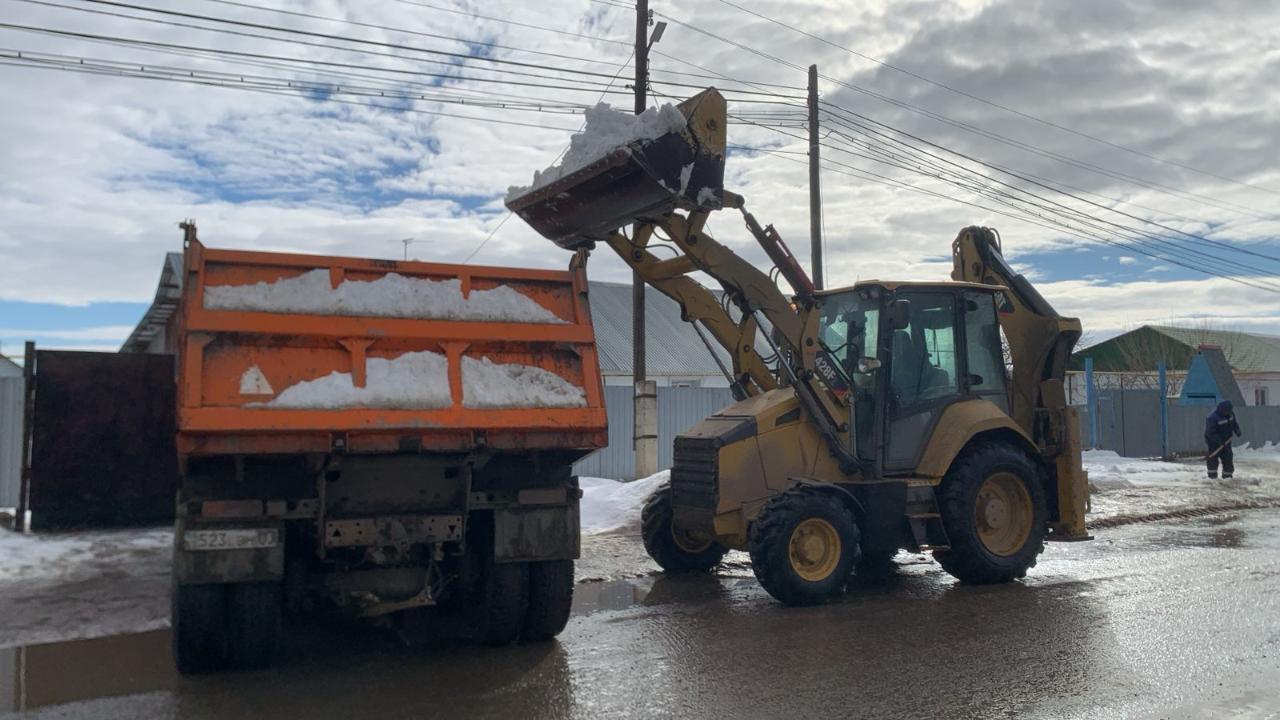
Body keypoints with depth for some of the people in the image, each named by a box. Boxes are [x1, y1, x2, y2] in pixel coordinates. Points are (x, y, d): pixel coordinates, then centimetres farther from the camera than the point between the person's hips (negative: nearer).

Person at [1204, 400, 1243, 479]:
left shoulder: (1230, 414, 0)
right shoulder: (1212, 418, -26)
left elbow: (1234, 424, 15)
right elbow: (1210, 433, -27)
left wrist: (1237, 431, -4)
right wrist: (1219, 440, -33)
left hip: (1225, 442, 7)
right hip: (1214, 442, -7)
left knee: (1228, 458, 9)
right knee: (1213, 458, -9)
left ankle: (1227, 475, 20)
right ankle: (1212, 476, -1)